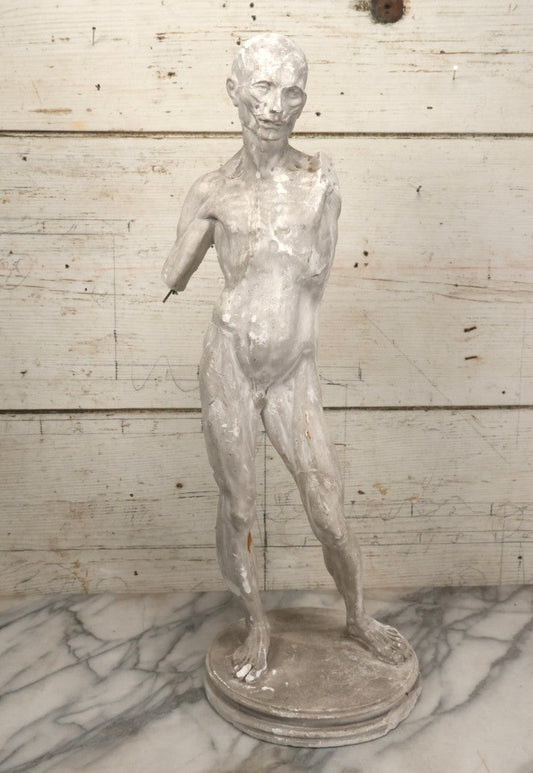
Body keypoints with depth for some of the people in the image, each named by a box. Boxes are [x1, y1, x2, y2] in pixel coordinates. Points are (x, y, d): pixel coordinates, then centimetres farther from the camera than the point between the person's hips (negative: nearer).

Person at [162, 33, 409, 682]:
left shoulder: (320, 178, 6)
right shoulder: (212, 191, 3)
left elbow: (317, 272, 4)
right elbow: (173, 279, 0)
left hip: (295, 373, 1)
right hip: (229, 364, 0)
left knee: (331, 515, 4)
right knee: (237, 508, 8)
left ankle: (357, 617, 31)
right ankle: (257, 624, 32)